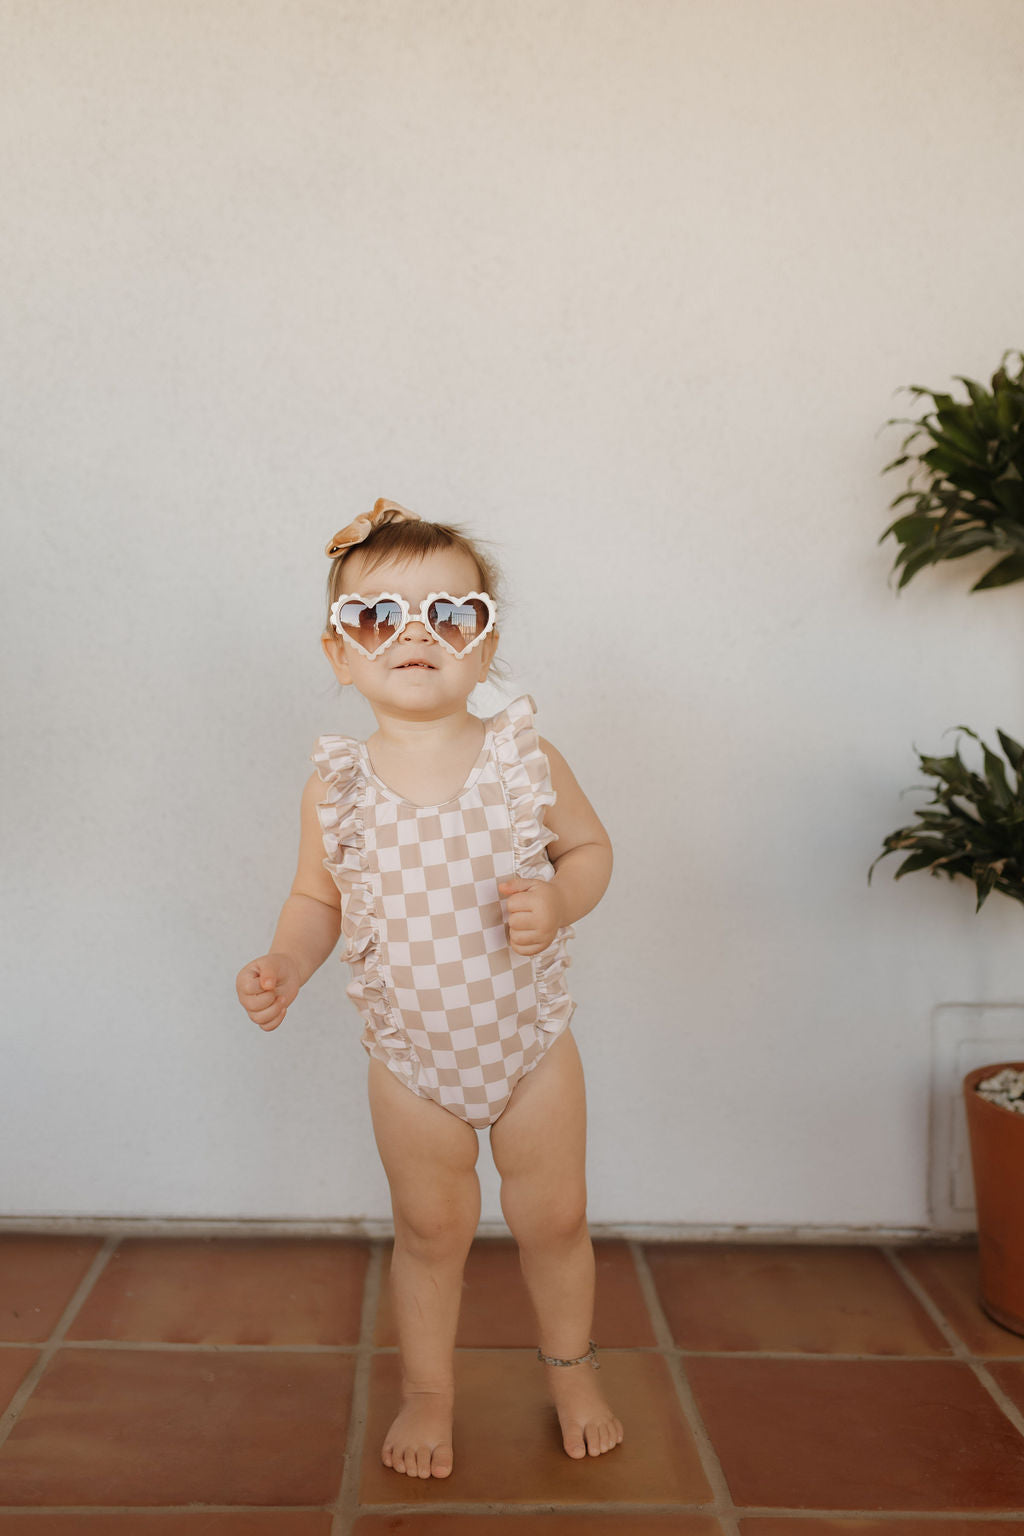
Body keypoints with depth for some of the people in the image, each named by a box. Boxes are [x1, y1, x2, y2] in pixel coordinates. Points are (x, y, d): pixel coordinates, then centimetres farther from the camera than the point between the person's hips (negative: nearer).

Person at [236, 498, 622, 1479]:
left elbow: (591, 846, -2)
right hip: (412, 1057, 0)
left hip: (531, 1041, 0)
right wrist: (284, 968, -17)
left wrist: (559, 900, -22)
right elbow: (317, 899, 1)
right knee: (430, 1227, 17)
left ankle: (571, 1369, 45)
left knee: (554, 1218, 16)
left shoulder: (526, 761, -15)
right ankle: (427, 1390, 43)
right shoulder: (335, 786, -12)